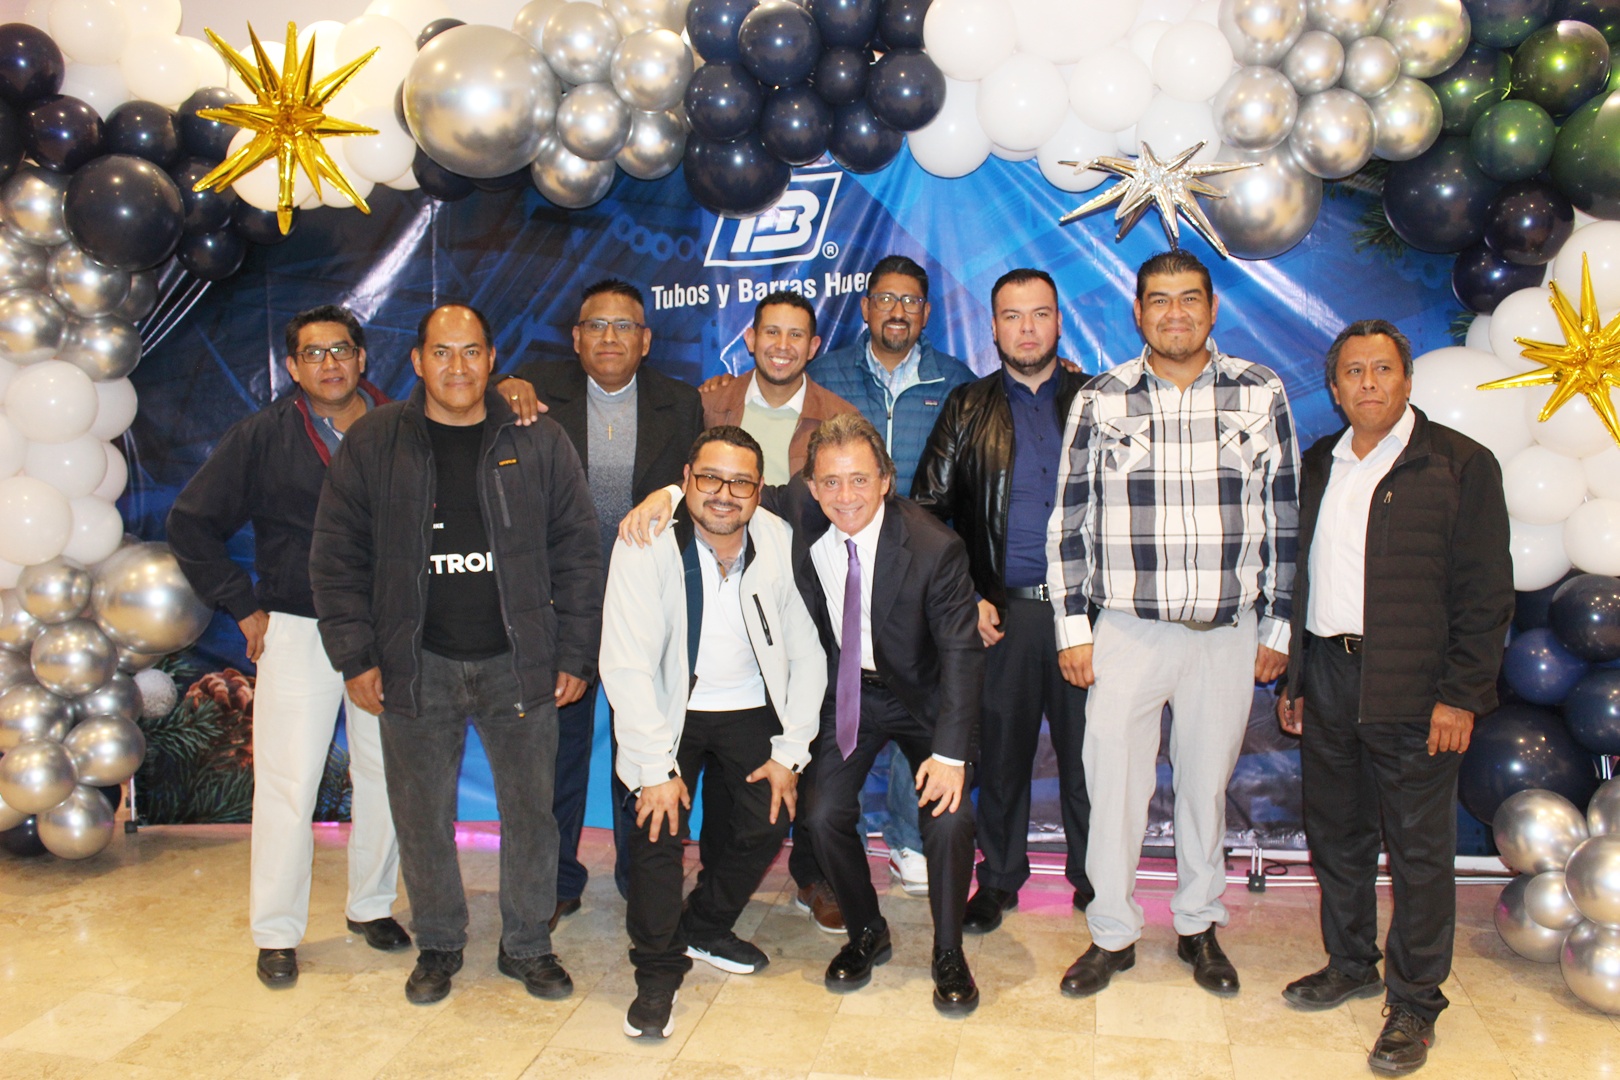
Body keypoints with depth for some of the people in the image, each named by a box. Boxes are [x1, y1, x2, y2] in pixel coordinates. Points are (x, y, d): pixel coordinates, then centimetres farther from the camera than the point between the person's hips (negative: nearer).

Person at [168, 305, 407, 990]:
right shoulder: (263, 436, -1)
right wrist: (242, 606, 0)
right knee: (288, 784, 0)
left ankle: (371, 905, 28)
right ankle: (276, 933, 15)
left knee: (385, 773, 9)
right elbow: (191, 524, 5)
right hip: (297, 632, -1)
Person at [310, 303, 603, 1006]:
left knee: (530, 810, 7)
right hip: (416, 667, 1)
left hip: (519, 664, 0)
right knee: (422, 818, 10)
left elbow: (577, 553, 3)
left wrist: (575, 656, 0)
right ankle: (438, 945, 32)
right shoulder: (373, 443, 2)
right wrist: (356, 658, -2)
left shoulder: (538, 441, 1)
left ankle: (528, 945, 27)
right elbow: (337, 557, 4)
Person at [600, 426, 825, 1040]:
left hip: (750, 710, 3)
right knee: (659, 825, -15)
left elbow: (807, 654, -5)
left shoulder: (782, 544, -13)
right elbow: (626, 665, -22)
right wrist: (655, 767, -24)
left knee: (769, 820, -6)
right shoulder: (647, 546, -21)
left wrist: (790, 752, -7)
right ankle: (658, 973, 6)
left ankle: (705, 929, 22)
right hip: (672, 709, -2)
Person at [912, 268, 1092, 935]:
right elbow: (926, 509, 6)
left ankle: (1093, 880, 26)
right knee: (1000, 752, 8)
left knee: (1086, 750, 7)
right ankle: (999, 879, 26)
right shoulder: (968, 409, 8)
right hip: (1000, 613, 0)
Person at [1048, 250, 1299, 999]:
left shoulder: (1261, 394, 2)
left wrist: (1277, 626, 5)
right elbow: (1068, 520, 2)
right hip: (1128, 629, -1)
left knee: (1207, 782, 13)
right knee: (1114, 781, 3)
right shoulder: (1100, 401, 0)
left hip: (1228, 632, 1)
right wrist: (1072, 627, -2)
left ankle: (1199, 926, 32)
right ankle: (1112, 933, 21)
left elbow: (1282, 516, 6)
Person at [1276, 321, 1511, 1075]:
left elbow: (1487, 592, -7)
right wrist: (1291, 676, 12)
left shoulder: (1459, 464, -4)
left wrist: (1460, 696, -12)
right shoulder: (1318, 466, 12)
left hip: (1411, 691, -5)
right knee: (1334, 834, 15)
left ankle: (1414, 1004, 18)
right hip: (1326, 677, 5)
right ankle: (1350, 966, 33)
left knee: (1419, 848, 4)